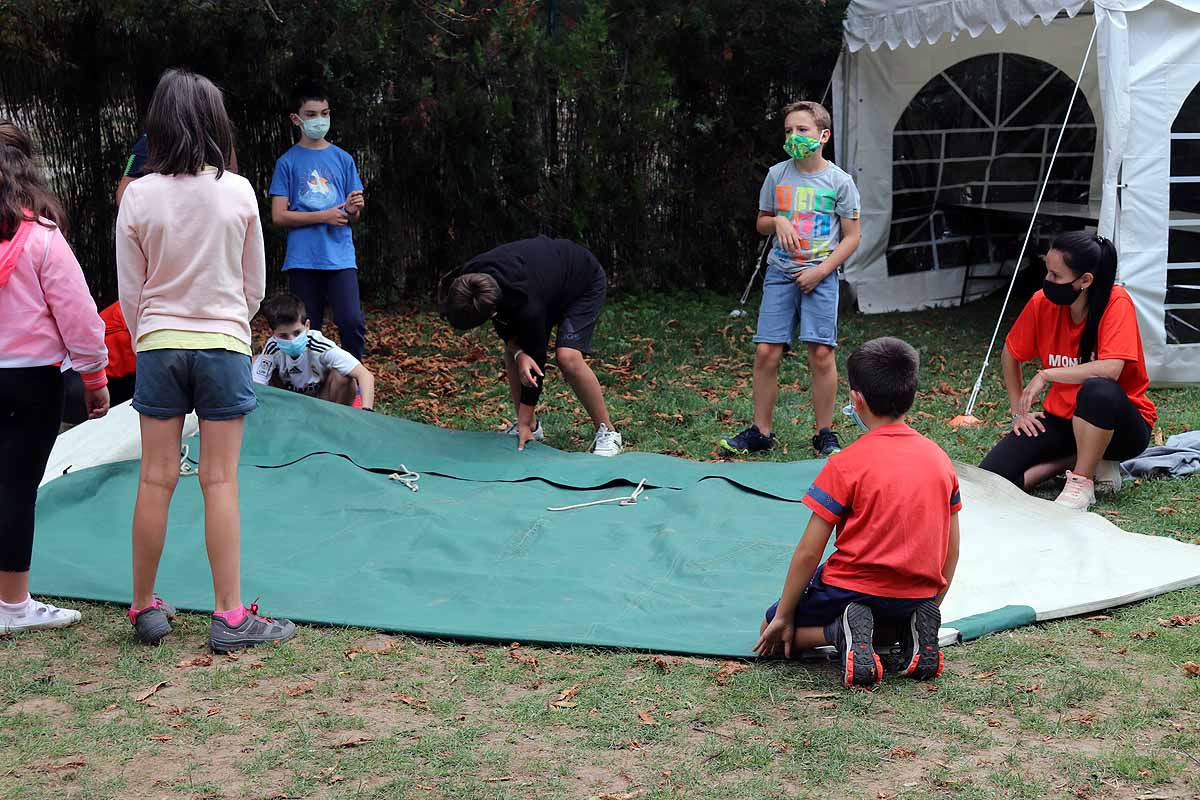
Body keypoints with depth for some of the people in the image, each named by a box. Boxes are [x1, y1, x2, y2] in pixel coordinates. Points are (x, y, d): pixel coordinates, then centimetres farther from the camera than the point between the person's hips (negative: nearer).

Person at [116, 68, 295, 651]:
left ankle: (145, 608, 17)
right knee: (220, 480, 1)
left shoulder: (139, 195, -5)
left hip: (158, 345, 1)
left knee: (155, 480, 6)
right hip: (224, 345, -1)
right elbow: (254, 284, 4)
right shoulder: (238, 193, -6)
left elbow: (130, 291, 1)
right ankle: (230, 617, 3)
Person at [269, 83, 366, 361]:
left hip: (340, 256, 1)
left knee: (352, 322, -14)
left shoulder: (342, 159, 11)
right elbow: (279, 216, -1)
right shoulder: (288, 162, 5)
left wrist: (354, 209, -11)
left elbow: (352, 217, 13)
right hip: (302, 259, -1)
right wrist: (325, 216, -9)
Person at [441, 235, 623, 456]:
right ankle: (532, 427, 11)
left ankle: (607, 432, -12)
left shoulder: (527, 307, -42)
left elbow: (536, 358, -28)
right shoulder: (472, 278, -24)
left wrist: (524, 422, -19)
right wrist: (519, 354, -29)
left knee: (567, 357, -25)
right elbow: (503, 323, -7)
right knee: (511, 352, -4)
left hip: (586, 283, -7)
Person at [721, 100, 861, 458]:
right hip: (779, 273, 3)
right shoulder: (777, 175, 7)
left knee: (821, 352, -8)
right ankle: (760, 432, 8)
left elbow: (851, 237, 1)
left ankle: (825, 435, 5)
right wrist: (777, 221, -6)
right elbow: (761, 223, 18)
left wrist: (820, 271, -9)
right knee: (766, 351, -3)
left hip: (820, 275, -2)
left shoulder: (840, 181, -1)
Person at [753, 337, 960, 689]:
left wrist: (783, 616, 1)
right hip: (920, 594, 5)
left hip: (855, 589, -5)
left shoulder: (846, 464, -12)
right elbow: (951, 550, 9)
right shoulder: (940, 458, 3)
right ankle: (912, 631, 3)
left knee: (774, 629, 15)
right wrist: (931, 605, 23)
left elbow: (808, 551, -9)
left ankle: (843, 630, -12)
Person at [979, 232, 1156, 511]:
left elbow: (1110, 370, -34)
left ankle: (1082, 482, -18)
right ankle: (1089, 459, 4)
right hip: (1062, 418, 5)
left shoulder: (1116, 303, -20)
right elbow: (1010, 355, 11)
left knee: (1098, 389, -41)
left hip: (1120, 425, -5)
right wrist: (1019, 411, 4)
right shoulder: (1043, 302, -7)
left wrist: (1045, 375, -25)